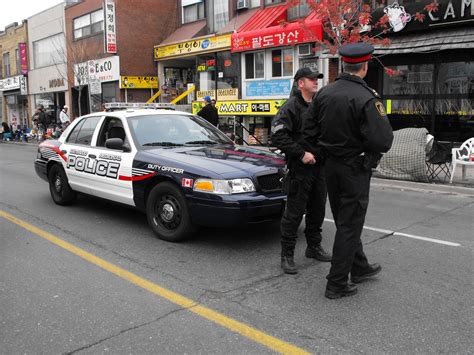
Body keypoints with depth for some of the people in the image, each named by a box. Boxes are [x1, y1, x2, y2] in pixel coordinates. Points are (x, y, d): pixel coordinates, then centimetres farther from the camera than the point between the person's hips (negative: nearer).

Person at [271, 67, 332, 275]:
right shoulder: (291, 107, -10)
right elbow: (278, 135, -19)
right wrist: (301, 154, -20)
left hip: (319, 167, 8)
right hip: (300, 169, -8)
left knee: (317, 211, 16)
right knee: (294, 213, -2)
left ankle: (314, 247, 32)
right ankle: (287, 256, 9)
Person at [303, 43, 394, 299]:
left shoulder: (324, 93, 1)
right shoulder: (367, 98, -21)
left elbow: (310, 131, 6)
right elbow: (383, 141, -22)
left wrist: (310, 154, 19)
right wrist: (379, 112, -5)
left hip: (331, 167, 7)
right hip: (356, 170, -7)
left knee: (346, 222, 20)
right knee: (349, 226, 3)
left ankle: (360, 267, 38)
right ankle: (337, 284, 11)